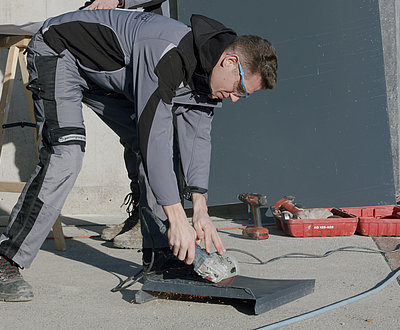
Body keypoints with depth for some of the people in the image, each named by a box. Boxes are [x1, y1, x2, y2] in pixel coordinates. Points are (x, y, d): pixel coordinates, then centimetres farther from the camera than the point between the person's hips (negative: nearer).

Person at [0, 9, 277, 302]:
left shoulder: (207, 73, -9)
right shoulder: (170, 52, -37)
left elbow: (196, 136, -6)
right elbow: (152, 135, -40)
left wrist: (201, 211, -16)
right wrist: (178, 219, -39)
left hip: (110, 76, 9)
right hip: (59, 52, -9)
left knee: (156, 148, -2)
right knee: (66, 153, -26)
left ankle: (160, 255, 4)